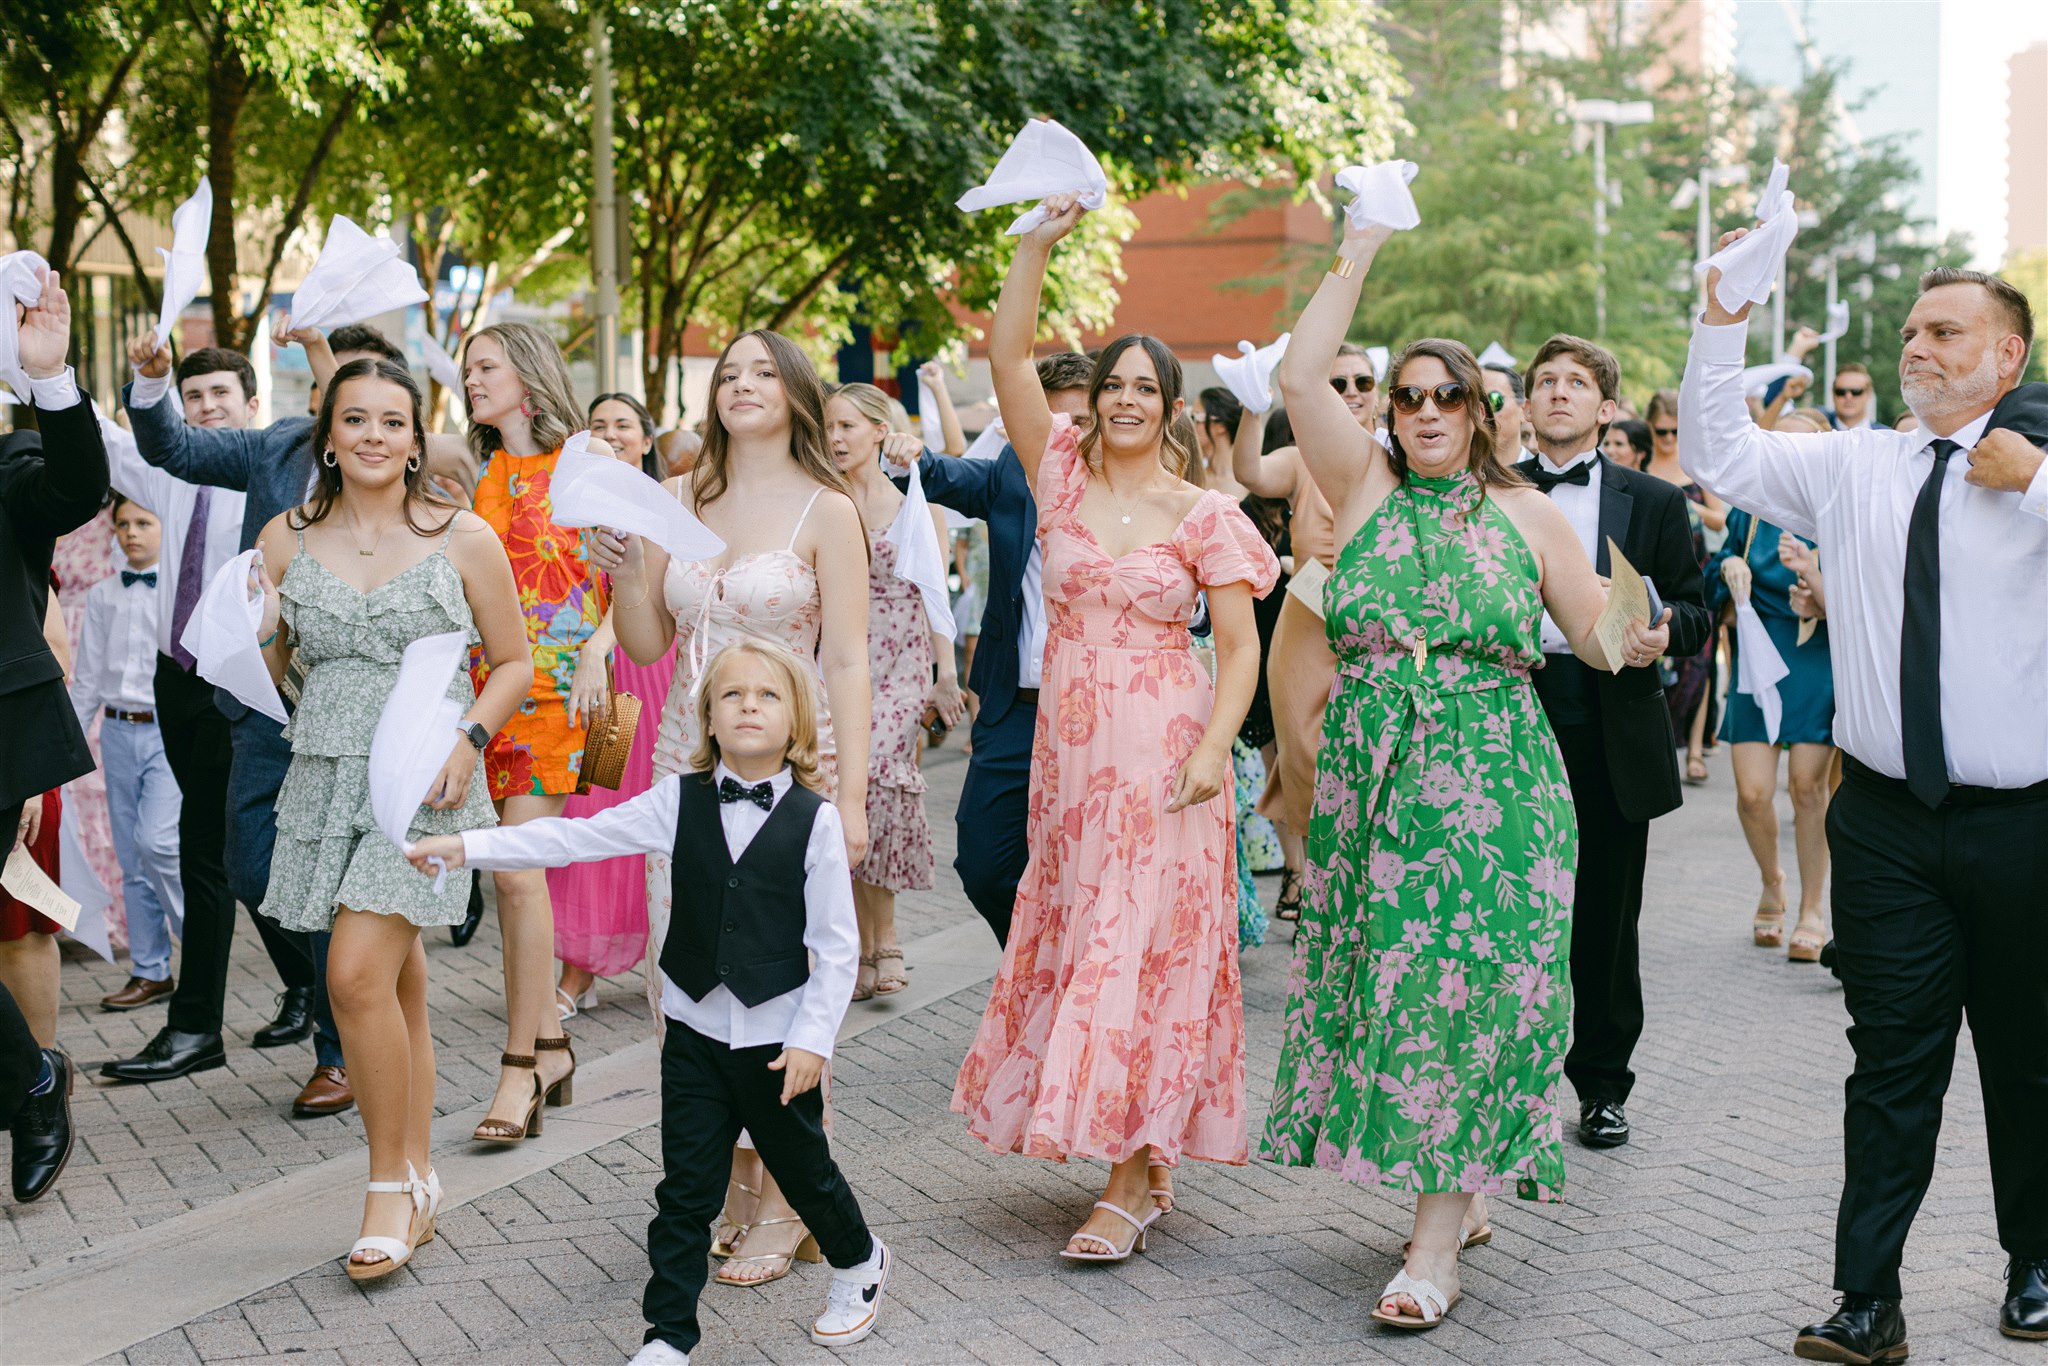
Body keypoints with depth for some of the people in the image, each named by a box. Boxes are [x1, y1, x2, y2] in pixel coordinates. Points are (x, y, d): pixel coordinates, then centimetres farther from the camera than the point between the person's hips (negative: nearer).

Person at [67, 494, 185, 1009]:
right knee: (131, 857, 7)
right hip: (119, 732, 5)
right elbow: (87, 678, 15)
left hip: (170, 733, -5)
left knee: (157, 842, -18)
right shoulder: (102, 597, 11)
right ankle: (150, 972, 15)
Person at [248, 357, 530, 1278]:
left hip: (424, 778, -4)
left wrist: (467, 737, -11)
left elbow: (513, 662, 5)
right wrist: (262, 631, -7)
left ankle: (392, 1184, -2)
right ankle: (417, 1185, 20)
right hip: (327, 776, 4)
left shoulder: (463, 539, 0)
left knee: (358, 975, -16)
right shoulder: (287, 539, 8)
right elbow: (271, 671, 15)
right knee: (397, 987, 9)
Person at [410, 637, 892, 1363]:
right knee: (685, 1187, 5)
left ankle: (860, 1263, 42)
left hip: (776, 1037, -2)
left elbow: (836, 946, -8)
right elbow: (579, 837, -3)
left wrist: (812, 1036, -12)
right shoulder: (681, 801, -2)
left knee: (803, 1167, 14)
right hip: (695, 1027, 2)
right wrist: (466, 846, -9)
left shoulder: (815, 819, -10)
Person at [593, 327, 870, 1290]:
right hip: (688, 760, 5)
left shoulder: (826, 512, -3)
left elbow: (847, 662, -6)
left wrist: (850, 795, -12)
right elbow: (647, 644, 13)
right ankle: (725, 1180, 20)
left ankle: (782, 1203, 10)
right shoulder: (678, 502, 10)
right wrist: (624, 576, -7)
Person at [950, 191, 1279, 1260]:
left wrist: (1215, 749, -16)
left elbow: (1240, 646, -3)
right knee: (1072, 934, 7)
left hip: (1161, 751, -4)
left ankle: (1132, 1179, -4)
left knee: (1144, 943, -6)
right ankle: (1140, 1161, 20)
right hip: (1069, 745, 4)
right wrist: (1039, 242, -8)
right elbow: (1007, 354, -1)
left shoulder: (1202, 515, -1)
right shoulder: (1063, 476, 6)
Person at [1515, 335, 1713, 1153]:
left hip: (1612, 733, 0)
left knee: (1606, 917, 5)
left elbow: (1695, 614, 6)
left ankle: (1603, 1085, 18)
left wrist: (1660, 629, -15)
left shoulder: (1653, 503, 8)